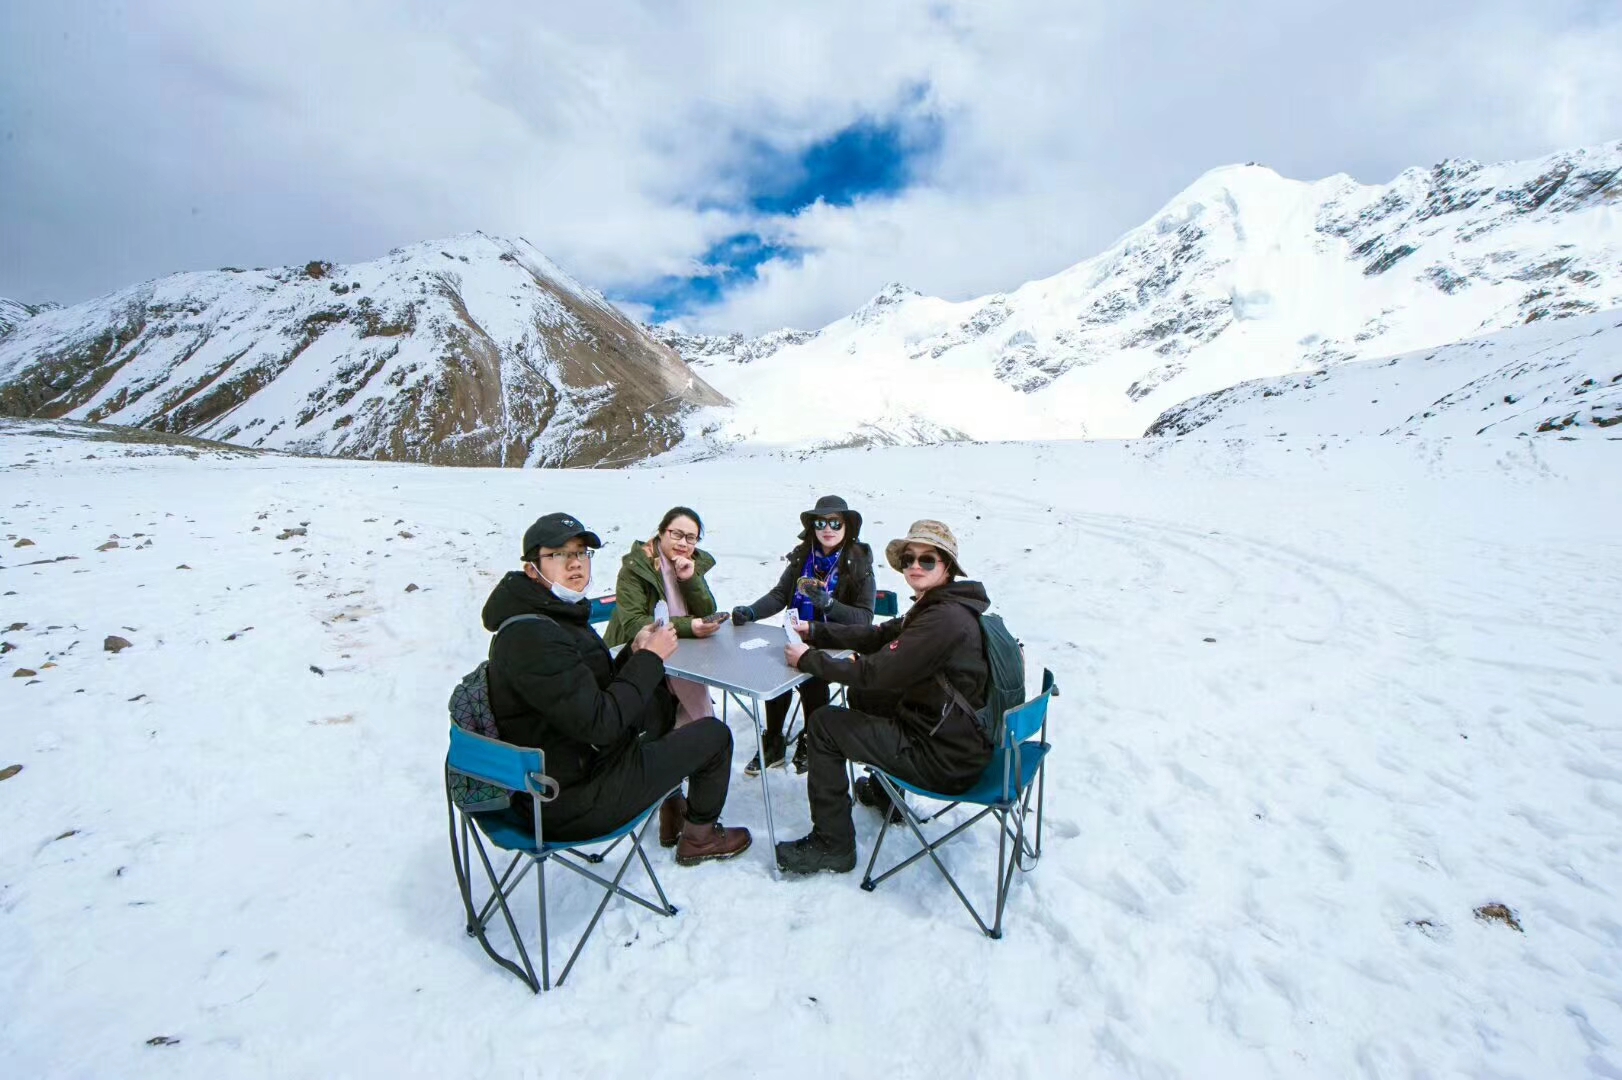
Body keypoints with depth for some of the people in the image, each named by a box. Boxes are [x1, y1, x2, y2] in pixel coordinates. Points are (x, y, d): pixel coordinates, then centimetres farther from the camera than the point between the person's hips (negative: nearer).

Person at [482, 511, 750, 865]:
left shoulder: (560, 613, 5)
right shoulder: (531, 637, -27)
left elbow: (597, 690, 10)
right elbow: (599, 724, -29)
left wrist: (634, 653, -6)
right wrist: (649, 658, -19)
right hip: (568, 803, -10)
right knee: (714, 734, -2)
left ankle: (672, 807, 33)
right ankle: (699, 835, 25)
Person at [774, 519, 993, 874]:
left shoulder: (946, 619, -25)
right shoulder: (934, 607, 7)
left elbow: (876, 672, -26)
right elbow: (875, 636, 10)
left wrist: (808, 659, -14)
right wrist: (813, 631, 2)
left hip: (946, 759, -10)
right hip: (962, 741, 10)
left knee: (823, 723, -4)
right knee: (862, 696, 24)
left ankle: (832, 844, 9)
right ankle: (884, 790, 41)